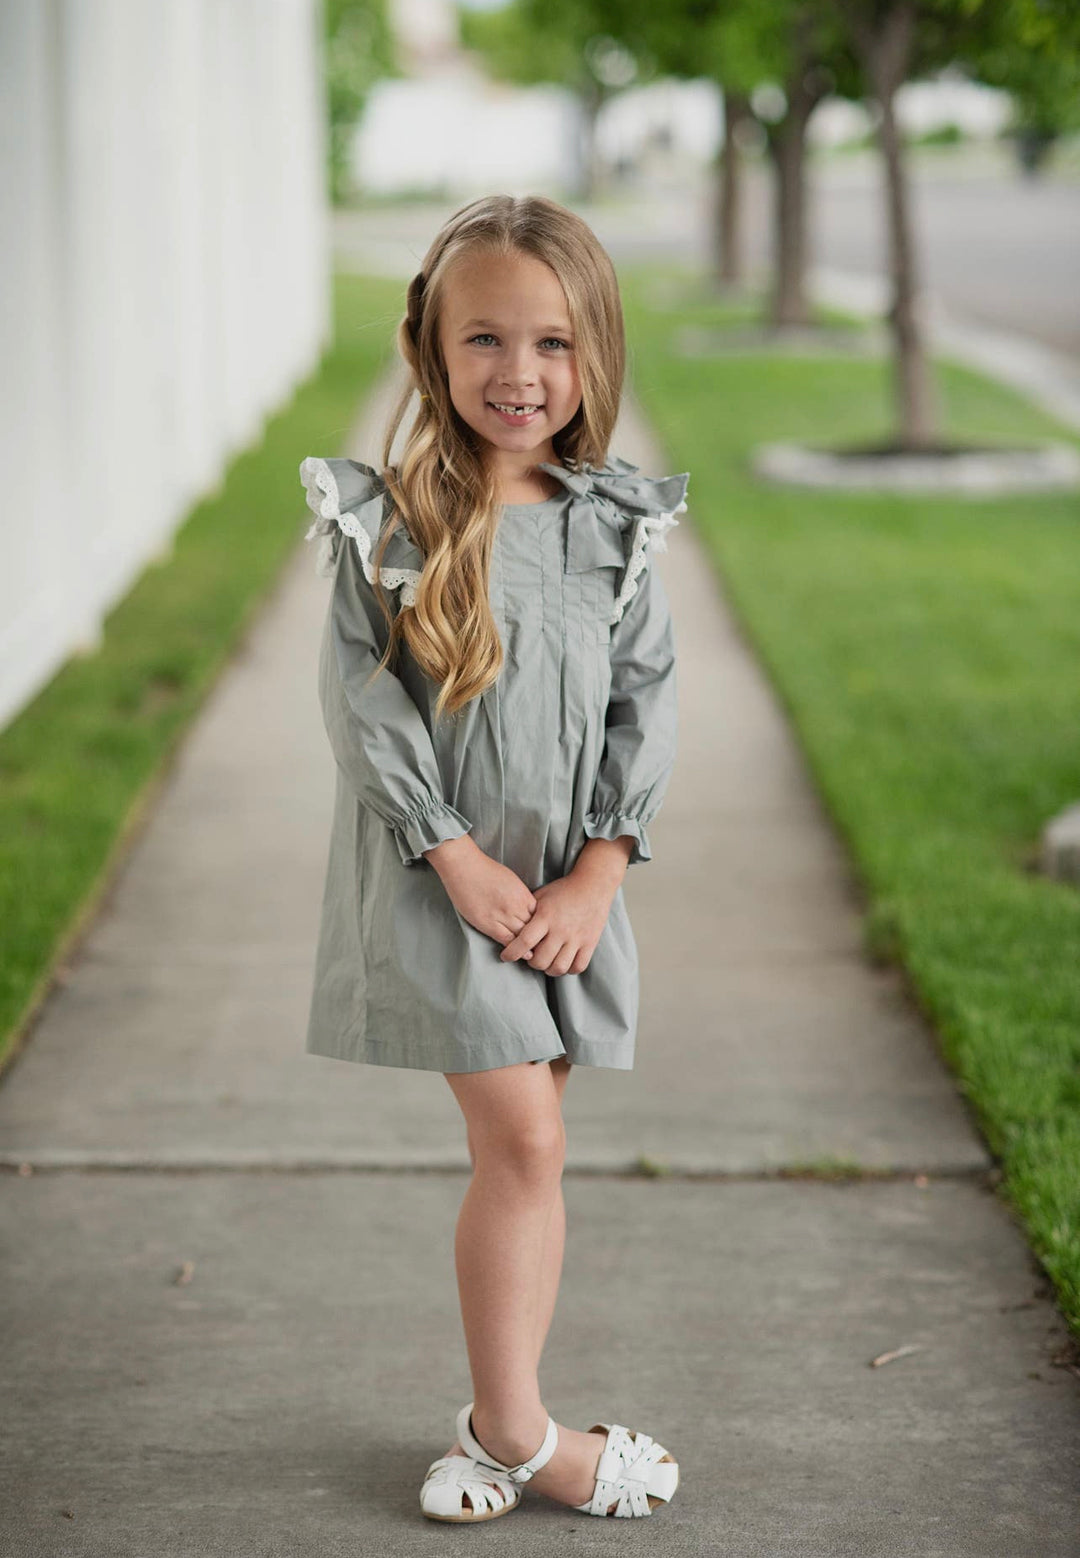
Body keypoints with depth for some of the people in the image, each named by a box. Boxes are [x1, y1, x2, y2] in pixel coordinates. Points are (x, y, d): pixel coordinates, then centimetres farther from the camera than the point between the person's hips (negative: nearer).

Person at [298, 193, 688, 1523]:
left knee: (525, 1142, 10)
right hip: (437, 877, -4)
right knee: (522, 1140, -7)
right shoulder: (390, 521, -9)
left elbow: (646, 700, 3)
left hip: (569, 882, 4)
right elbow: (359, 694, -10)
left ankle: (499, 1423, 21)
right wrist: (459, 859, -14)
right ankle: (521, 1434, 6)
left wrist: (599, 871, -6)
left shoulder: (615, 527, 2)